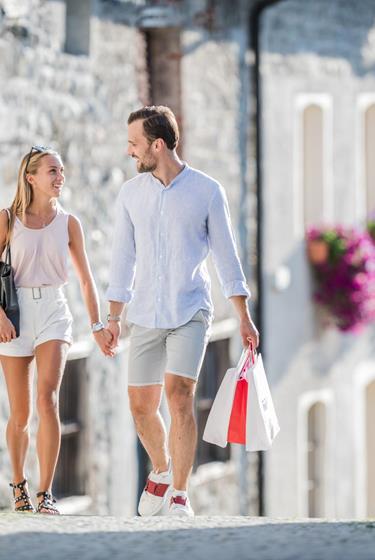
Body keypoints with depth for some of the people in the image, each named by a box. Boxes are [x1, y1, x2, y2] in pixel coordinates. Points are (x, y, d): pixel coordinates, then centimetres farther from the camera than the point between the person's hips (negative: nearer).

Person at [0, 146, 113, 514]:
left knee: (47, 399, -19)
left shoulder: (68, 223, 6)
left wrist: (97, 325, 7)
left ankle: (45, 493, -20)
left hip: (53, 312, 0)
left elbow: (86, 279, 11)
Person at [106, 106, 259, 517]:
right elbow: (123, 259, 11)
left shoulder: (207, 191, -3)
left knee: (179, 396, -19)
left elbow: (226, 255, 1)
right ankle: (161, 471, 33)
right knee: (141, 406, 5)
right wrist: (113, 317, 7)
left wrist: (244, 318, 0)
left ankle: (179, 496, -15)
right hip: (145, 315, 4)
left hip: (190, 313, -4)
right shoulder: (131, 194, 6)